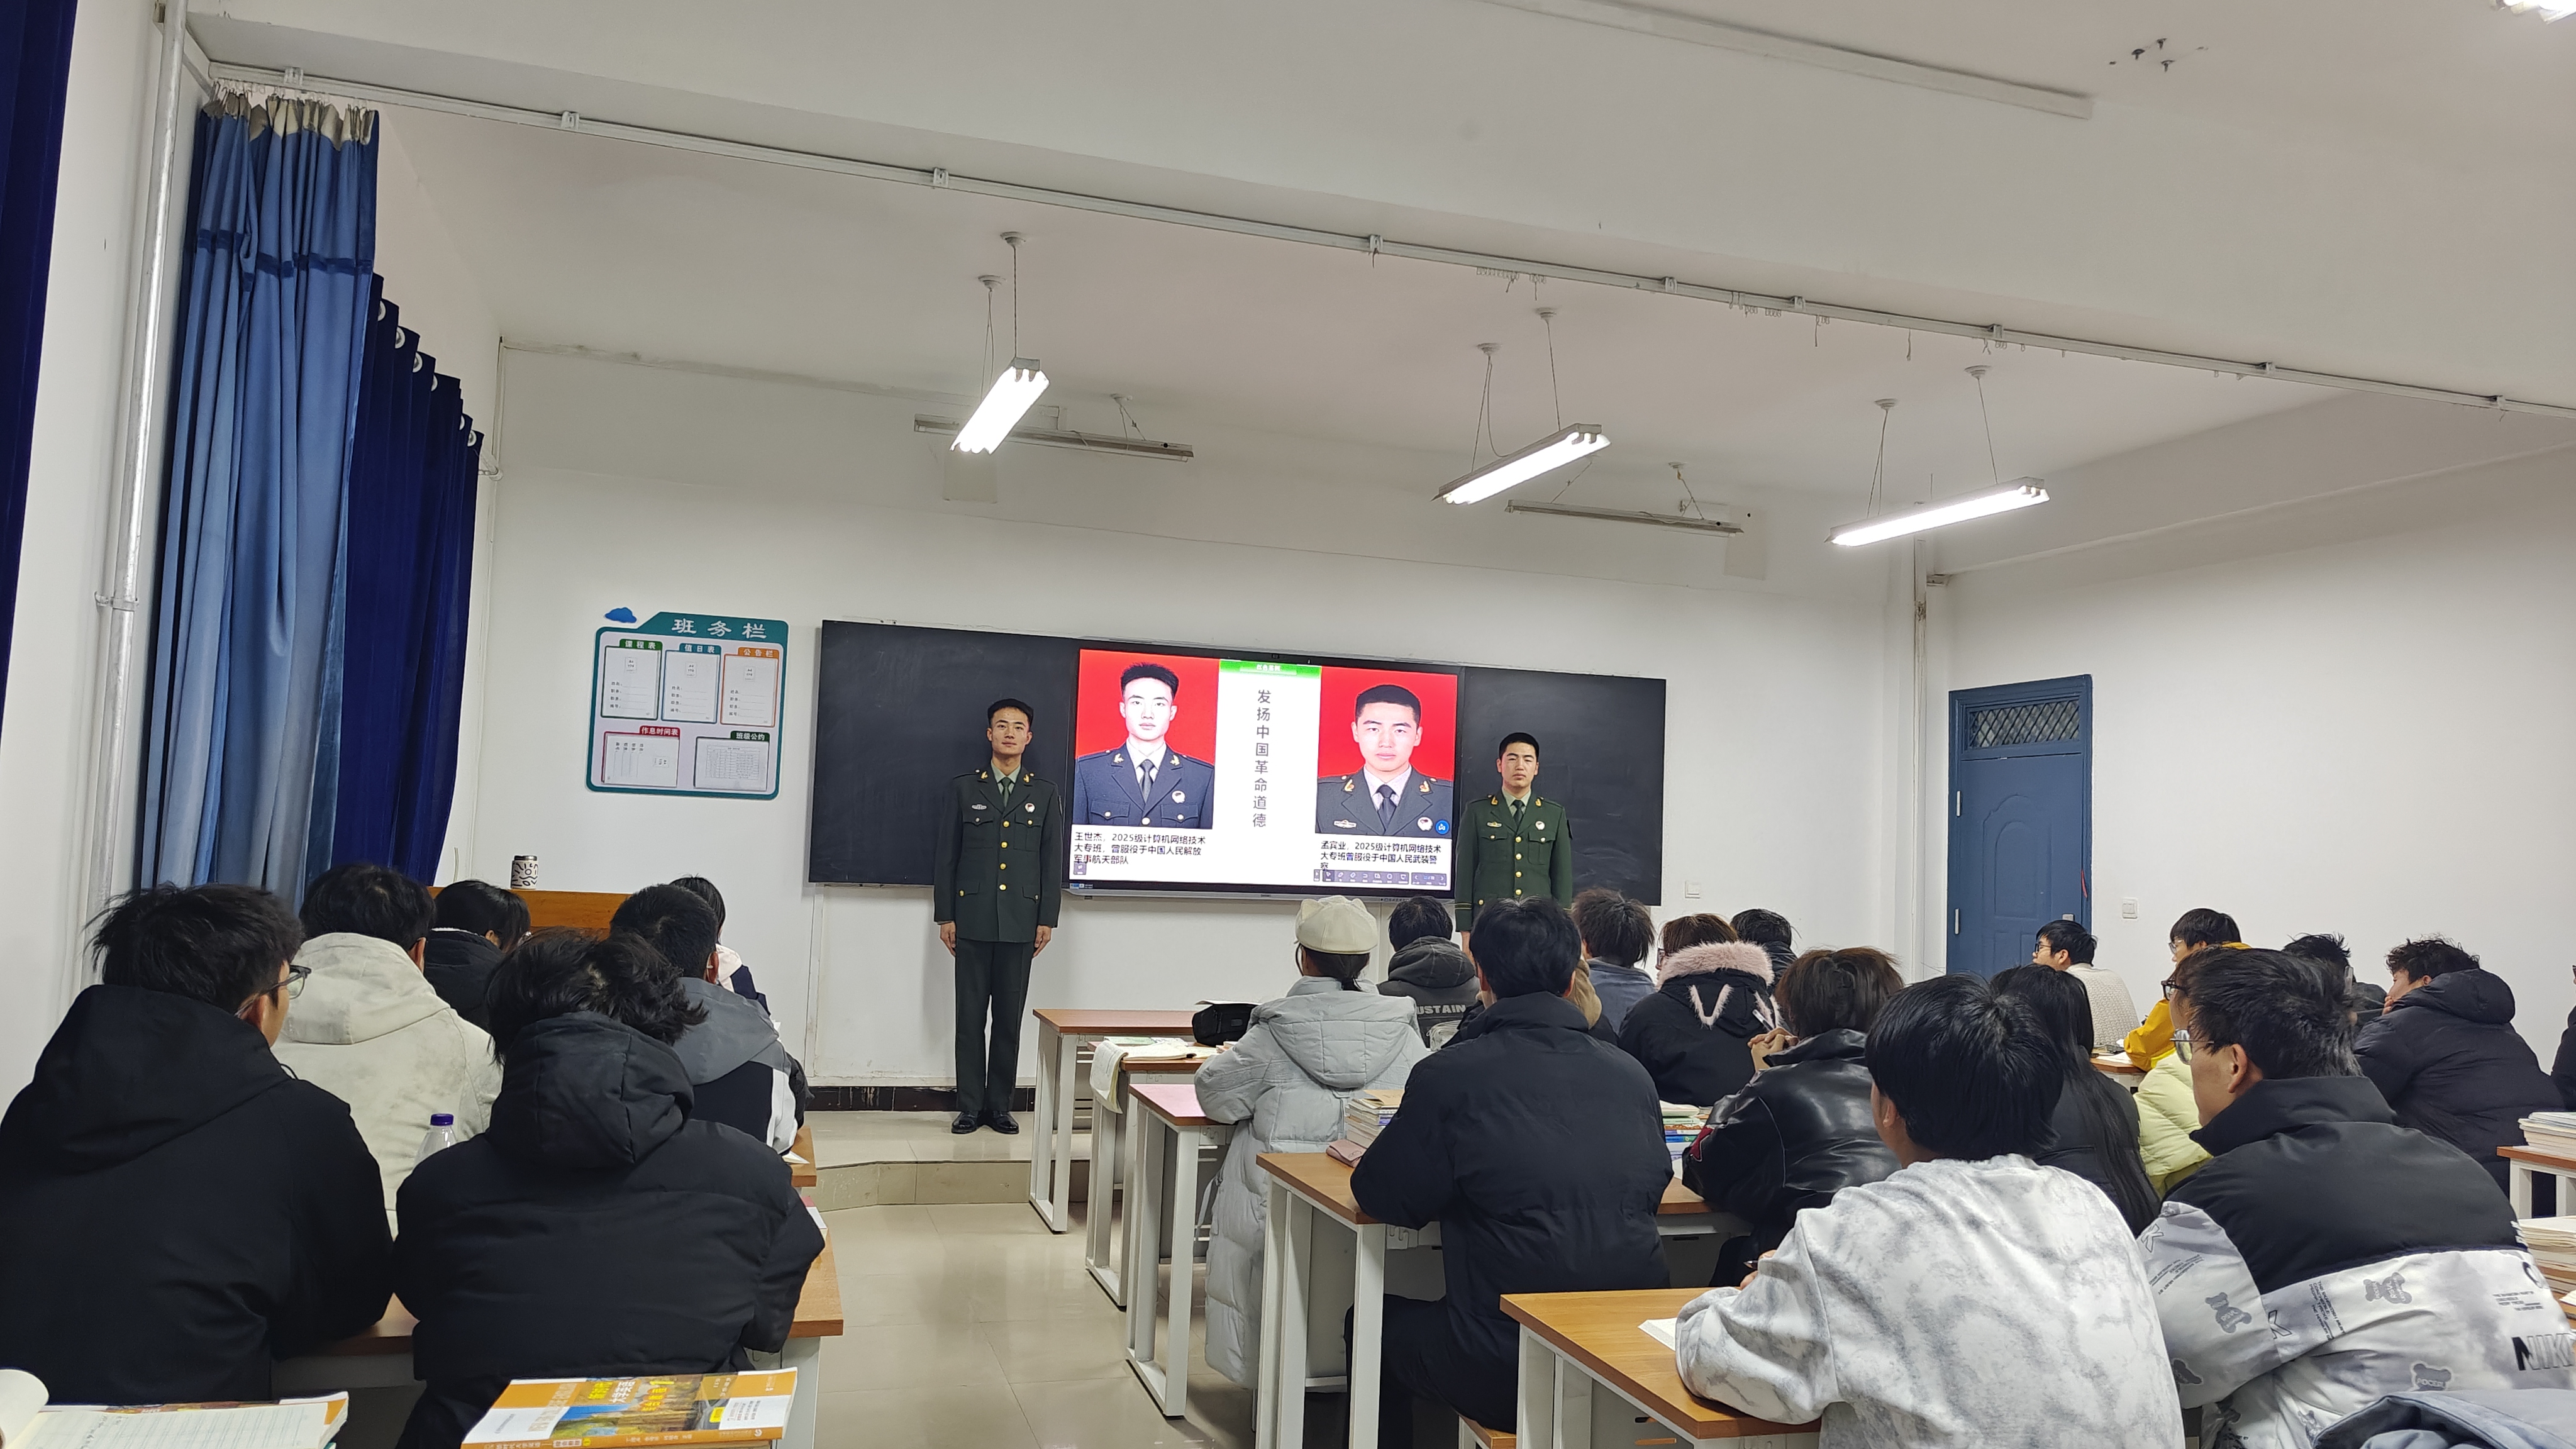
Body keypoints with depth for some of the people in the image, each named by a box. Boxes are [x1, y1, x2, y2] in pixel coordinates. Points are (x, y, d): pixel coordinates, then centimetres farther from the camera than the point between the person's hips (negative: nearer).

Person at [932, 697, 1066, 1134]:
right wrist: (945, 916, 1)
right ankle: (970, 1107, 10)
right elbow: (946, 856, 6)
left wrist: (1047, 919, 1)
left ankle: (1000, 1105, 14)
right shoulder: (964, 788, 7)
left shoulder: (1046, 794, 8)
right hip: (973, 918, 0)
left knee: (1010, 1017, 5)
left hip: (1021, 922, 0)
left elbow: (1053, 861, 7)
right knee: (970, 1016, 3)